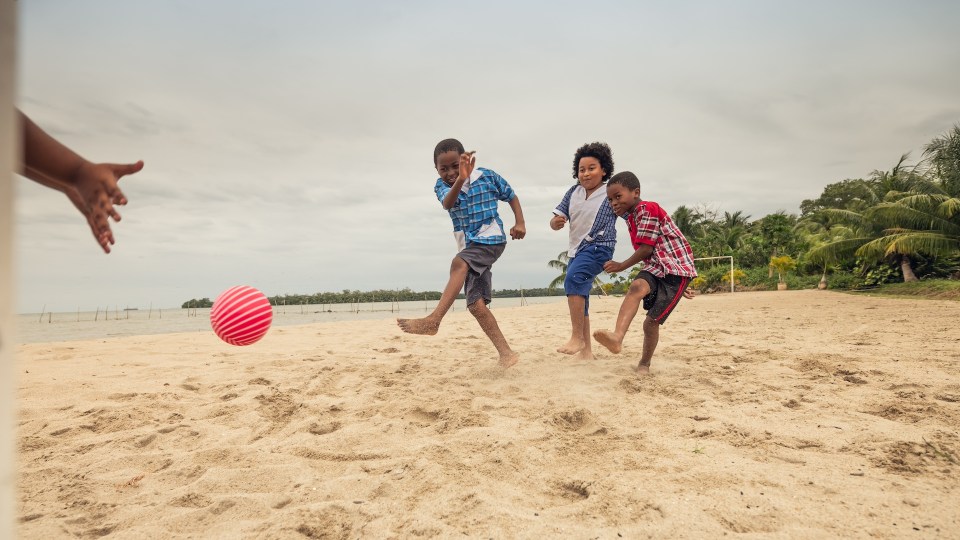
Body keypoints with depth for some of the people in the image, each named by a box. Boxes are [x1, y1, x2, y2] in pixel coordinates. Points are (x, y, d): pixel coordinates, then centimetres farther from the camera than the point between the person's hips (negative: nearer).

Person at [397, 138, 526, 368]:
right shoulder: (441, 185, 1)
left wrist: (520, 222, -3)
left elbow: (511, 196, 12)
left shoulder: (487, 176, -3)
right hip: (470, 247, 5)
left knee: (459, 263, -34)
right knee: (476, 304, -6)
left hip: (491, 239, -5)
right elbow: (447, 203, -23)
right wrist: (460, 179, -43)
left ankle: (433, 320, -40)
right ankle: (506, 354, -3)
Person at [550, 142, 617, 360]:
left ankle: (577, 338, -27)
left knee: (573, 279, -31)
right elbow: (556, 219, 7)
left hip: (598, 248, -7)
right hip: (576, 250, 7)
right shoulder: (573, 192, 8)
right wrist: (555, 222, -17)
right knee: (579, 301, 10)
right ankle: (586, 351, 21)